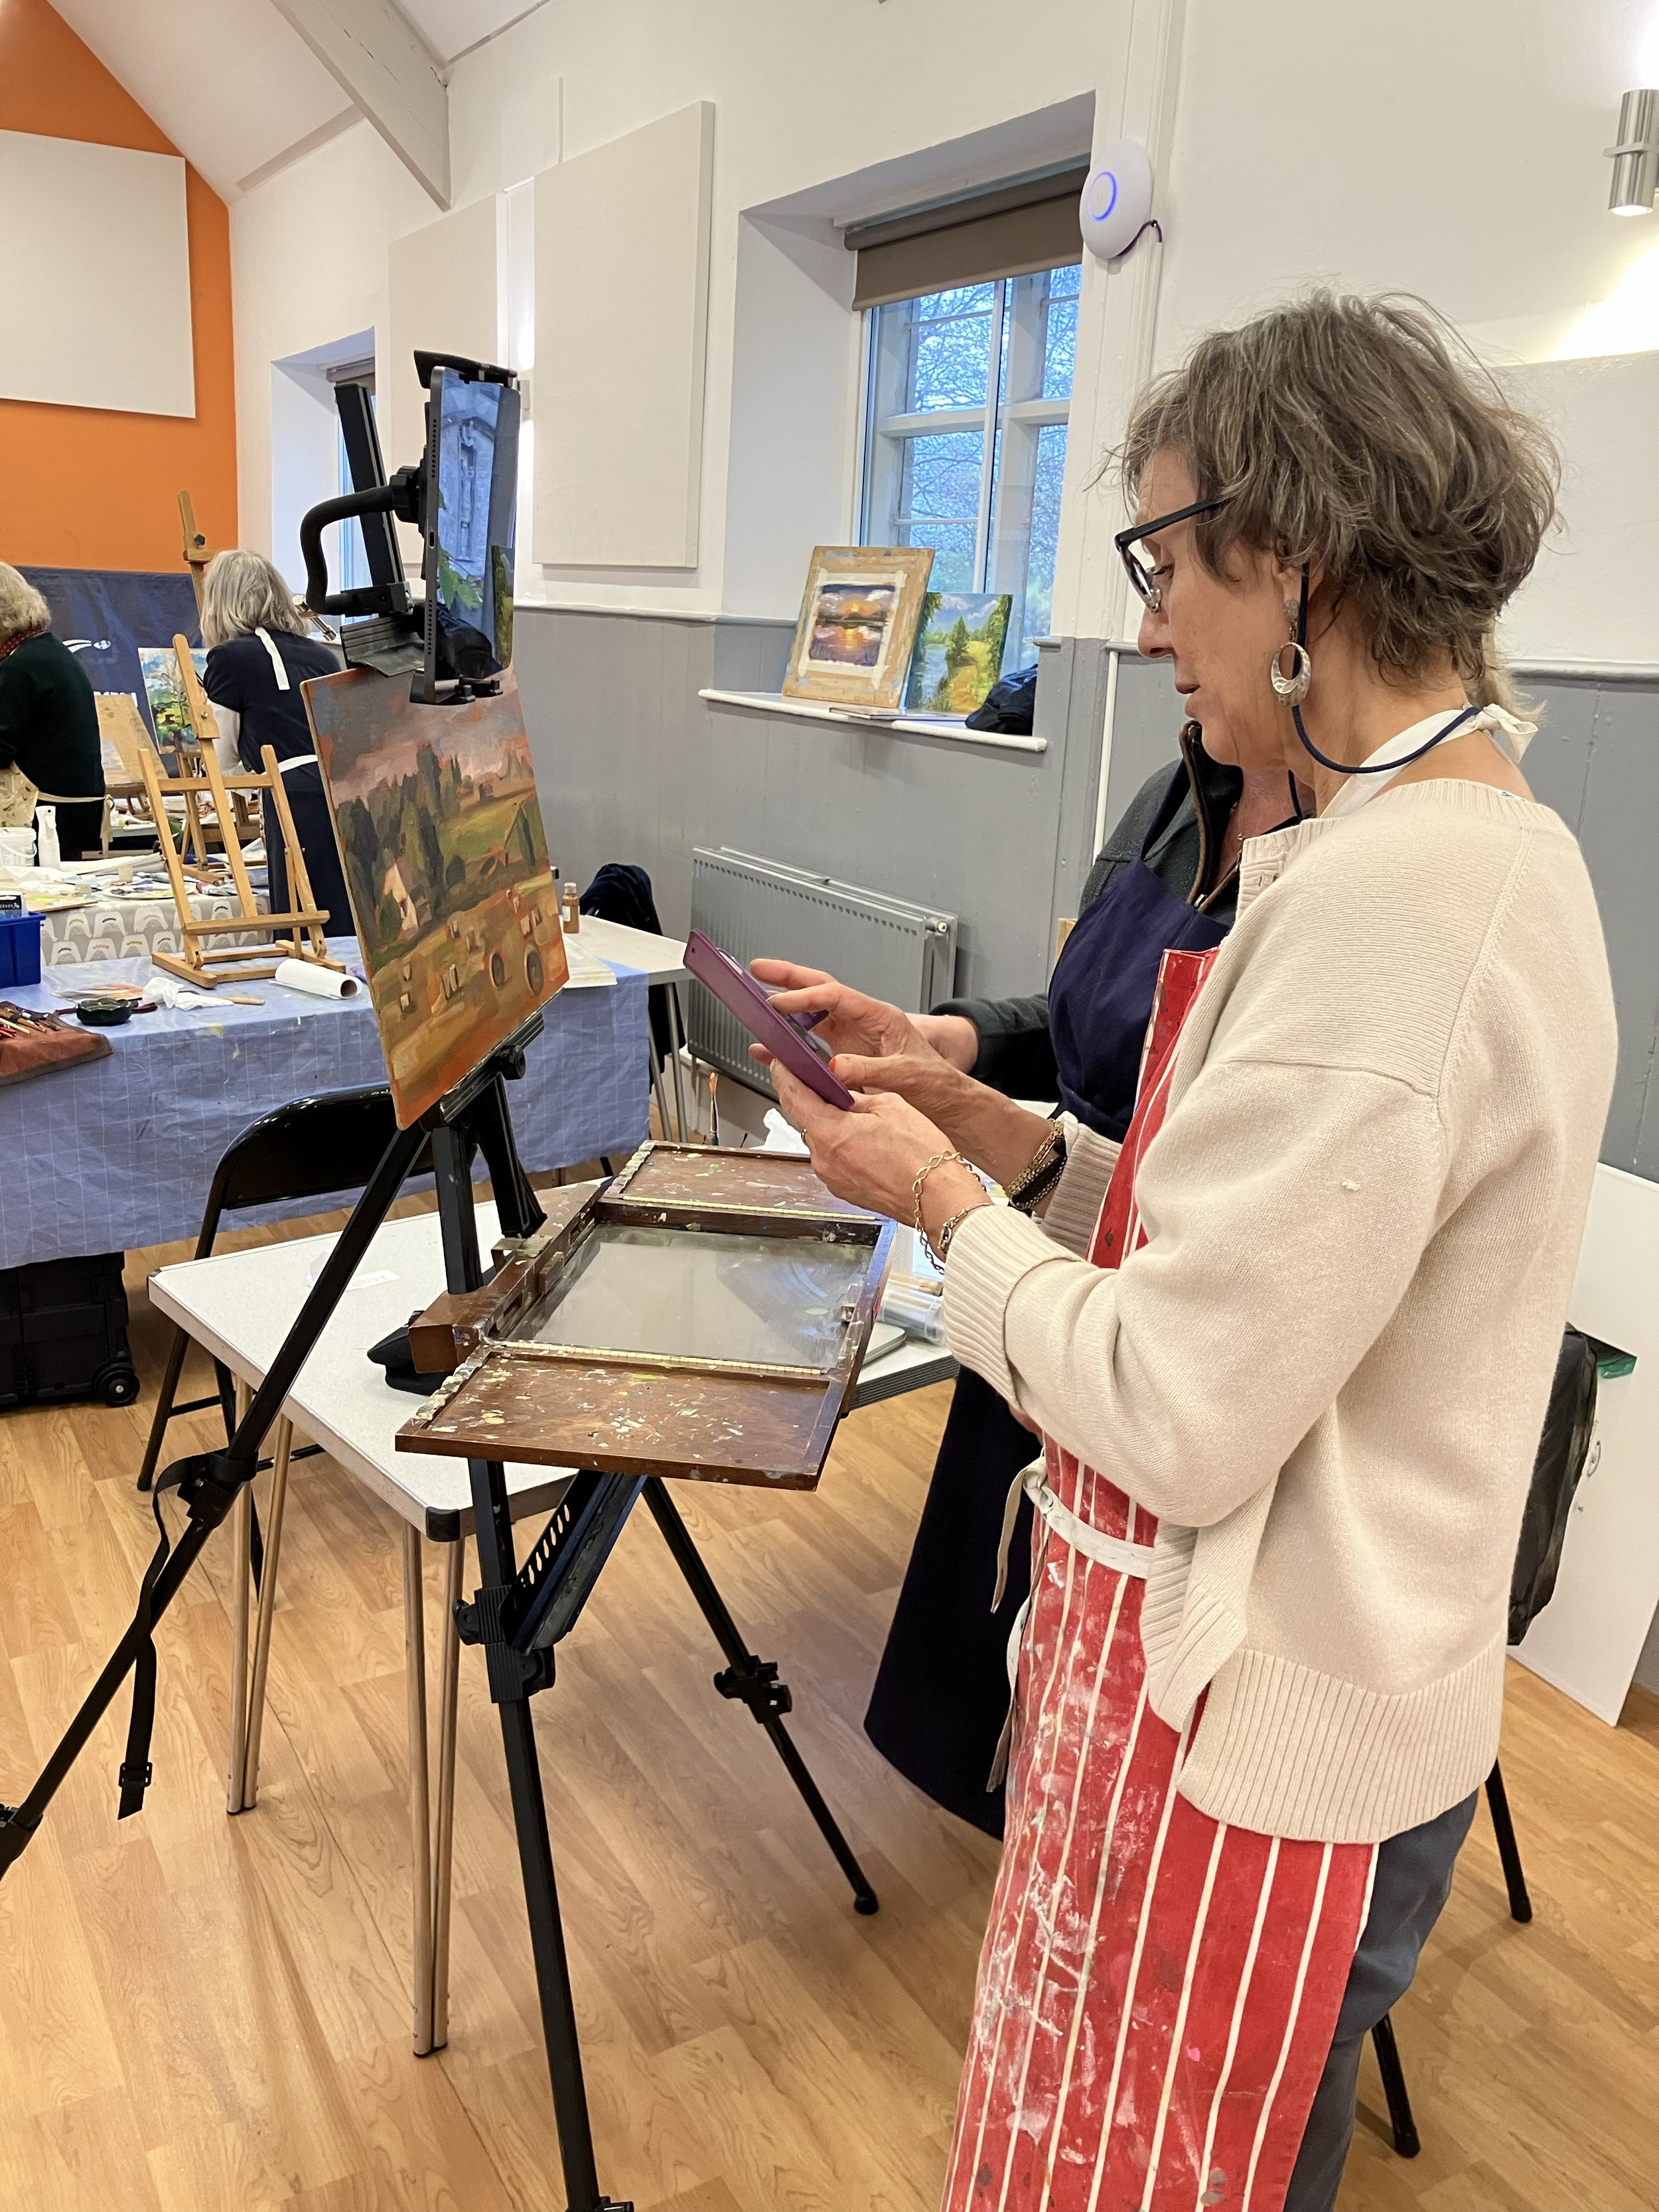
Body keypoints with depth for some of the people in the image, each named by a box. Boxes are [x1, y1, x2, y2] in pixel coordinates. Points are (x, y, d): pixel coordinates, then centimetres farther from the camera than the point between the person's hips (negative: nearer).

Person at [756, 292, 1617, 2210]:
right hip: (1299, 1694, 9)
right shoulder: (1486, 841, 7)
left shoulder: (1391, 895, -26)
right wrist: (989, 1123, 0)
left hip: (1251, 1757, -9)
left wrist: (943, 1201, -11)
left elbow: (1179, 1414, -25)